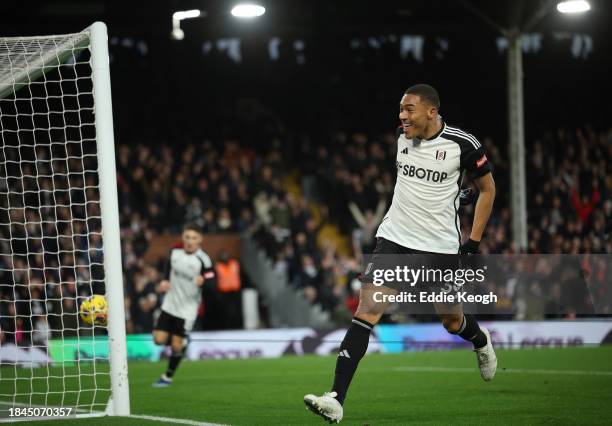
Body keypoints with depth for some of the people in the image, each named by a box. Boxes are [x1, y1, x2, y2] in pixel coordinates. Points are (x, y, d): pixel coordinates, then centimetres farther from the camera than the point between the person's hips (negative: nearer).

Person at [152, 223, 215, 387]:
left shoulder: (202, 259, -16)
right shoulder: (175, 252, -1)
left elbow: (211, 282, -18)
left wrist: (203, 280, -39)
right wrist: (165, 281, 1)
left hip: (187, 308, -4)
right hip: (170, 304, 4)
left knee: (177, 344, -3)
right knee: (159, 339, -4)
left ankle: (168, 376, 18)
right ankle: (182, 342, 28)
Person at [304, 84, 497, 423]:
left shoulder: (462, 144, -11)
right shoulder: (403, 136, 2)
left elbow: (487, 188, 3)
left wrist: (474, 241, -1)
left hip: (440, 247, -2)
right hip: (394, 240, 2)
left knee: (453, 322, 12)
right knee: (366, 310, -14)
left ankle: (480, 341, 53)